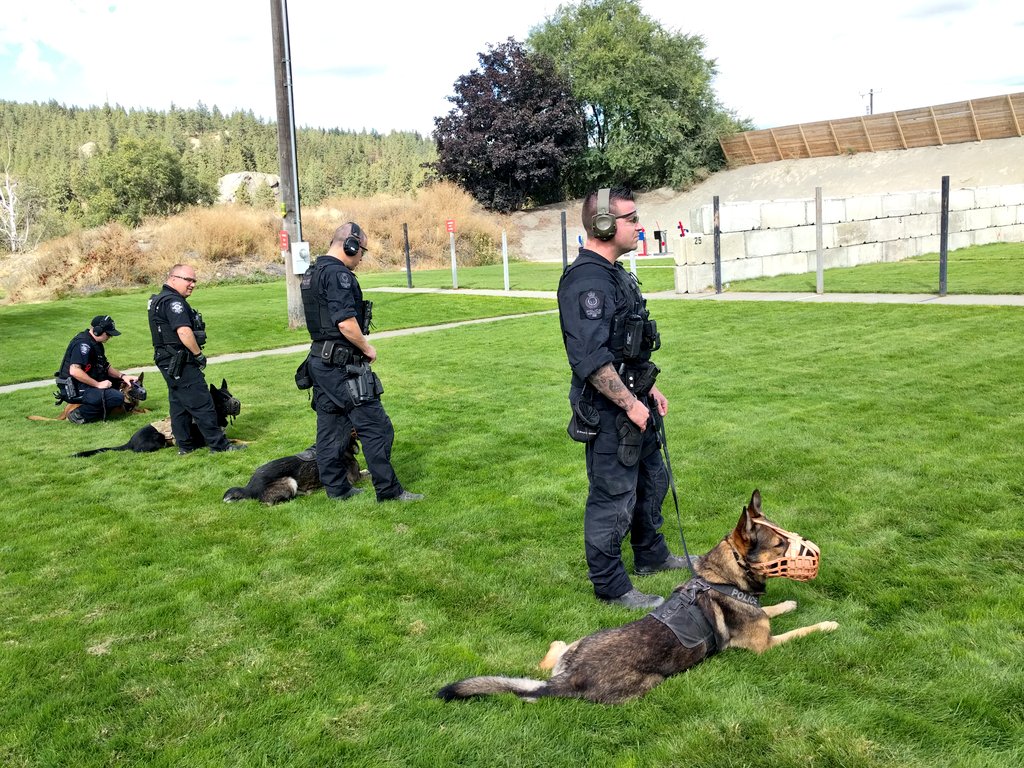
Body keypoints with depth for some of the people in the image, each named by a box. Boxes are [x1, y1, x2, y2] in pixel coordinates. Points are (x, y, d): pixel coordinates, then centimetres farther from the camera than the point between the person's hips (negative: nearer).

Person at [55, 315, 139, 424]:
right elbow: (74, 371, -29)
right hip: (74, 391, -10)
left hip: (85, 384, 10)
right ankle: (79, 414, -15)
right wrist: (98, 384, -22)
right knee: (117, 398, -21)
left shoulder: (95, 343, 13)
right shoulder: (83, 343, -19)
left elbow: (105, 367, 18)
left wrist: (122, 376, 1)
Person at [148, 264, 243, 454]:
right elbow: (184, 332, -27)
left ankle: (184, 445, 22)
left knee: (178, 403, 15)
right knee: (202, 403, -6)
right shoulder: (173, 301, -18)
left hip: (168, 361, 11)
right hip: (180, 363, -11)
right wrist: (199, 354, -14)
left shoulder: (159, 299, 17)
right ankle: (218, 444, -2)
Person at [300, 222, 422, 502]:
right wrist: (367, 348, -9)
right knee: (375, 427, -4)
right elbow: (346, 323, -24)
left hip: (320, 361, 10)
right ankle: (388, 490, 0)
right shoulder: (338, 274, -17)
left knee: (331, 426, 14)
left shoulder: (311, 273, 15)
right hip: (342, 366, -10)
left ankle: (336, 487, 21)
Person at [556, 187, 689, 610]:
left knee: (652, 480, 24)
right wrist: (630, 404, -22)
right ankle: (611, 587, 17)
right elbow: (591, 358, -28)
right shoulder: (587, 280, -23)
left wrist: (648, 389, 19)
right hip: (607, 412, -11)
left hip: (632, 401, 11)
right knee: (613, 499, 2)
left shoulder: (613, 273, 11)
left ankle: (652, 555, 43)